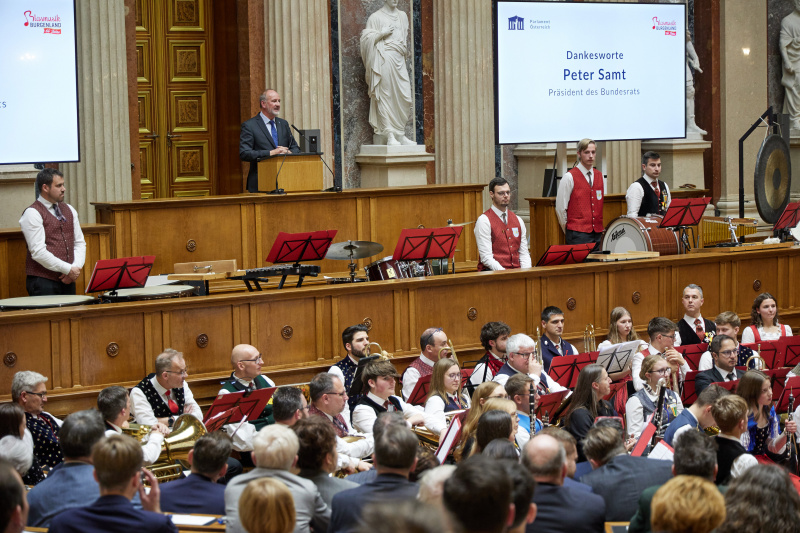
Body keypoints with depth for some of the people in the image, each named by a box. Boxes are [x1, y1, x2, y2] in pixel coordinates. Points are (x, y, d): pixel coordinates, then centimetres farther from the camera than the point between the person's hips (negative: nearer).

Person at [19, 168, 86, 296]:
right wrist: (68, 269, -15)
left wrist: (76, 268, -4)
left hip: (67, 281, 6)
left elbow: (79, 243, 15)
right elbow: (38, 252, -15)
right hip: (43, 282, -6)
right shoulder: (32, 213, -7)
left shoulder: (69, 210, 15)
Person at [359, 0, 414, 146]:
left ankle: (400, 134, 6)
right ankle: (390, 136, -10)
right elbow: (366, 38, 0)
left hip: (399, 59, 5)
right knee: (386, 96, -9)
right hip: (384, 59, -5)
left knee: (404, 96, -2)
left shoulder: (402, 16, 19)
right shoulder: (376, 17, 3)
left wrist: (405, 48, 13)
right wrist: (382, 33, -12)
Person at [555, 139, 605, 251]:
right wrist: (569, 232, 1)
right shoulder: (569, 177, -5)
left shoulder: (600, 176, 14)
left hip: (598, 233, 6)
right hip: (578, 235, -6)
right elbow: (560, 208, -5)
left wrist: (602, 228, 12)